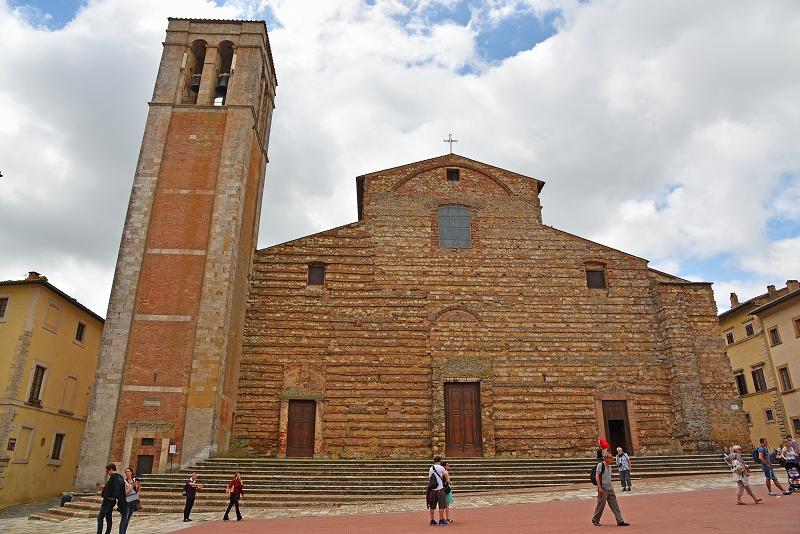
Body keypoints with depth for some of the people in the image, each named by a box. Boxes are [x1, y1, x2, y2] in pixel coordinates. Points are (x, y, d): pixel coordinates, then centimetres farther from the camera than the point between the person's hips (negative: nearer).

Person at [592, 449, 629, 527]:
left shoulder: (609, 466, 13)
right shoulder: (600, 465, -11)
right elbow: (597, 476, -16)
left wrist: (611, 486, 18)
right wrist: (599, 488, -20)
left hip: (610, 489, 8)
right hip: (603, 489, -8)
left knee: (615, 505, 5)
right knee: (601, 505, 0)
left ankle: (620, 521, 6)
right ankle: (595, 520, 15)